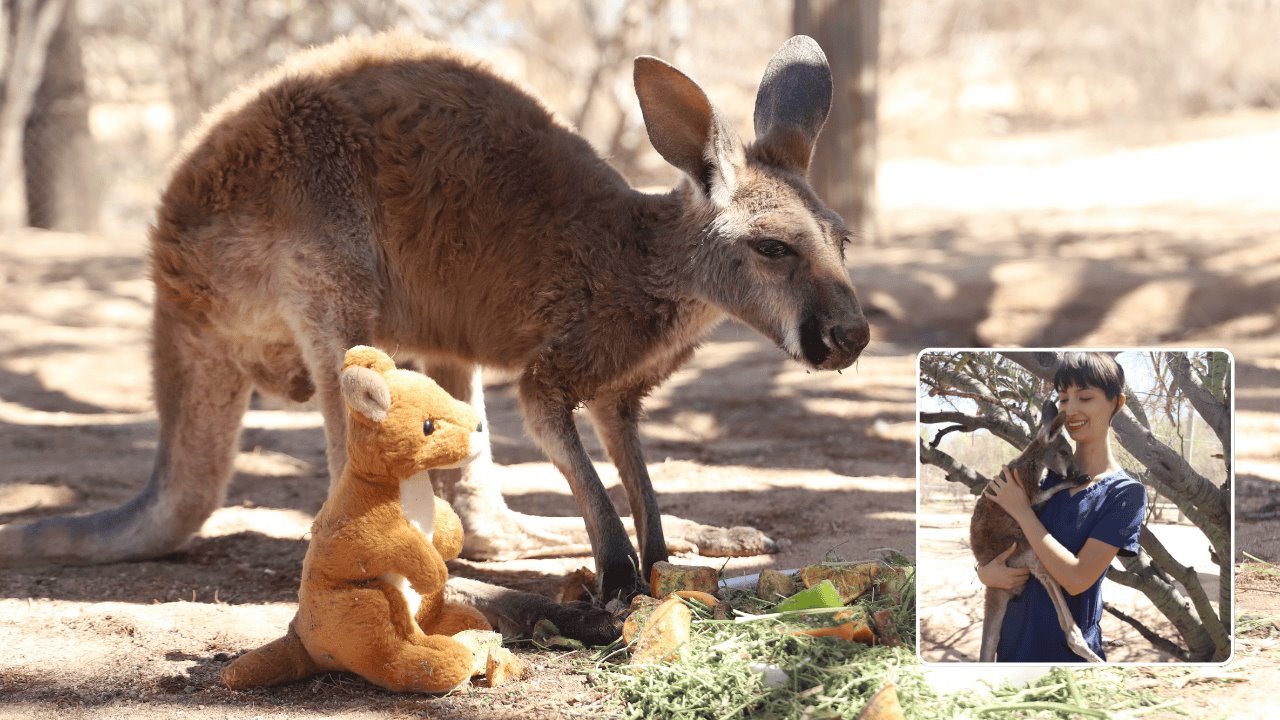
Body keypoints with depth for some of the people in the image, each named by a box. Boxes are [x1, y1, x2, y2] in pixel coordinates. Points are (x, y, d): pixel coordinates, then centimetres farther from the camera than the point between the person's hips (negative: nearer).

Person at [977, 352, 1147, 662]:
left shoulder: (1126, 493, -10)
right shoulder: (1048, 473, 4)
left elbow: (1077, 578, -19)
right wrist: (985, 572, -10)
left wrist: (1020, 510, -15)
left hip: (1067, 650, -5)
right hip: (1013, 641, 5)